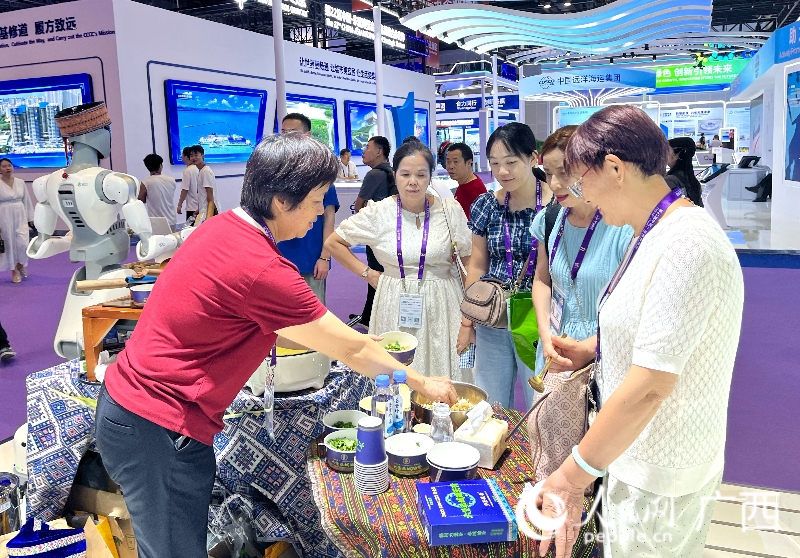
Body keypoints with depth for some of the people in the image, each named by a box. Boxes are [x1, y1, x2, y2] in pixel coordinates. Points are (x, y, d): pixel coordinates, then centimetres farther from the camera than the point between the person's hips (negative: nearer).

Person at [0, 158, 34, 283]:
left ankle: (20, 265, 24)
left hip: (20, 217, 3)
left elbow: (27, 201, 10)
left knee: (23, 244, -5)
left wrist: (30, 218, 11)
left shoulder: (20, 182, 5)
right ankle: (14, 272, 18)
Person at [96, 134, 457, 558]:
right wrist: (423, 383, 0)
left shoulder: (222, 227, 2)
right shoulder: (263, 269, -26)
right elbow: (352, 351, -14)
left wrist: (341, 339, 14)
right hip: (156, 429, -9)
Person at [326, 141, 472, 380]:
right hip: (395, 307, 0)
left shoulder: (450, 210, -3)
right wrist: (367, 273, 1)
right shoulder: (378, 212, -4)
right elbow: (333, 243, 5)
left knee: (442, 377, 4)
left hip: (440, 307, 0)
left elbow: (467, 261, 6)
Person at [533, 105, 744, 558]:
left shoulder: (686, 248, -26)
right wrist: (590, 349, 6)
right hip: (633, 454, 9)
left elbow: (648, 387, -29)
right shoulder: (653, 235, 6)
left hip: (659, 478, -9)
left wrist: (573, 477, -24)